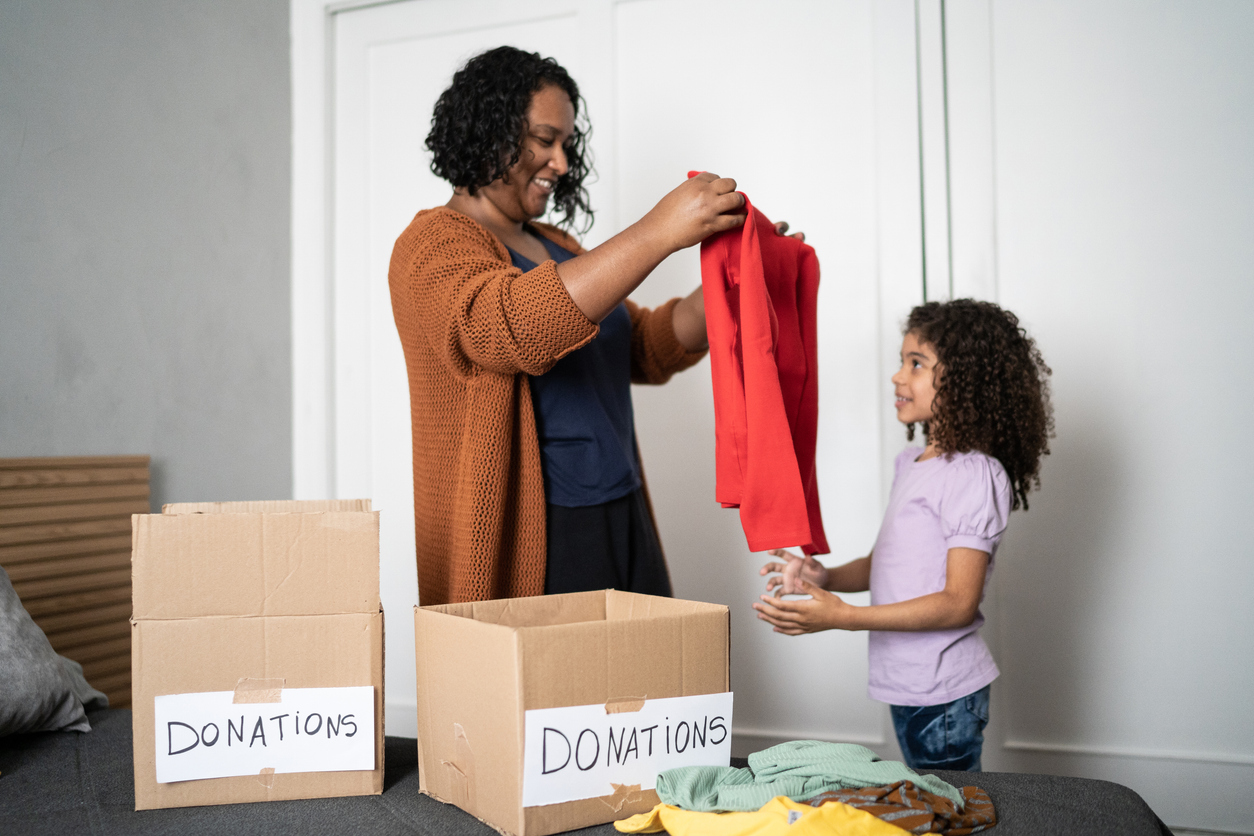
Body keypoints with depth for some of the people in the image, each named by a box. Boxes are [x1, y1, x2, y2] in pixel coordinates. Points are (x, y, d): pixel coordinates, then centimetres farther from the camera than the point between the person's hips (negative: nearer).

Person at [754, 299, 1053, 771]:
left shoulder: (976, 475, -17)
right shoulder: (912, 463, 10)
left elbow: (959, 602, -20)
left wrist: (843, 617, -26)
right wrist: (826, 578, -3)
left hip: (943, 695, -8)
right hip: (907, 684, 8)